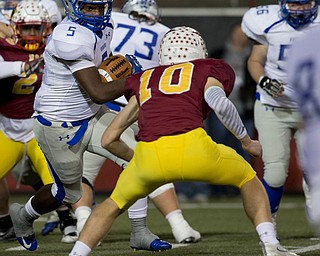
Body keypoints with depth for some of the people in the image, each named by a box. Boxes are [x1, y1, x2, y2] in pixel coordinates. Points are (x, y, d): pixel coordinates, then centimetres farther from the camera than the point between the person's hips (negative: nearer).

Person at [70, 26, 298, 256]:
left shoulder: (144, 81, 30)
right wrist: (247, 142, 13)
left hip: (148, 156, 2)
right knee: (248, 180, 26)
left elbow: (109, 139, 29)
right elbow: (220, 104, -1)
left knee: (115, 204, 30)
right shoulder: (207, 71, 22)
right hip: (192, 147, -2)